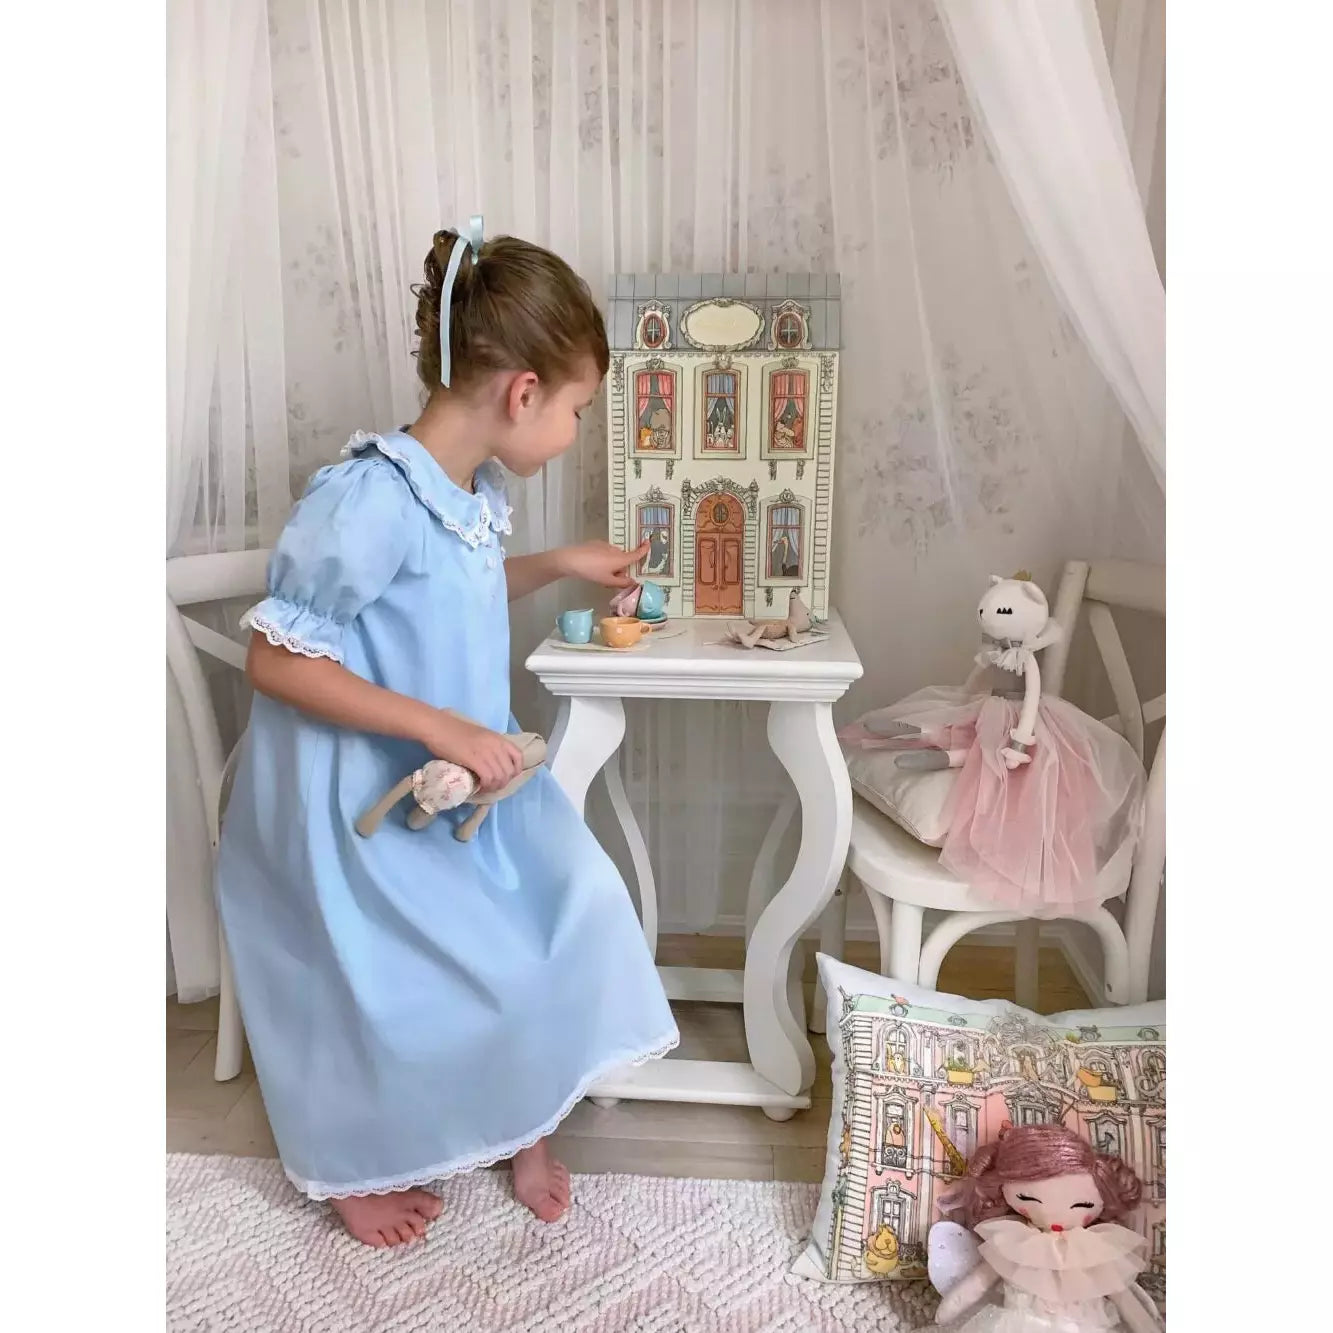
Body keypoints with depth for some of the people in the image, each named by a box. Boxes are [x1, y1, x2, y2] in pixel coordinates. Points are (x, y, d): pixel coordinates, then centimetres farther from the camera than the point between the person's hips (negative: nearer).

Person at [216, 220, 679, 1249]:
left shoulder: (477, 486, -1)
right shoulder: (369, 499, -28)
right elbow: (276, 658, -25)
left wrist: (554, 567, 9)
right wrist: (440, 728, -28)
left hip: (465, 767, 8)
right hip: (362, 795, -8)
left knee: (575, 903, 2)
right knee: (390, 984, 3)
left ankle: (525, 1120, 28)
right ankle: (354, 1169, 36)